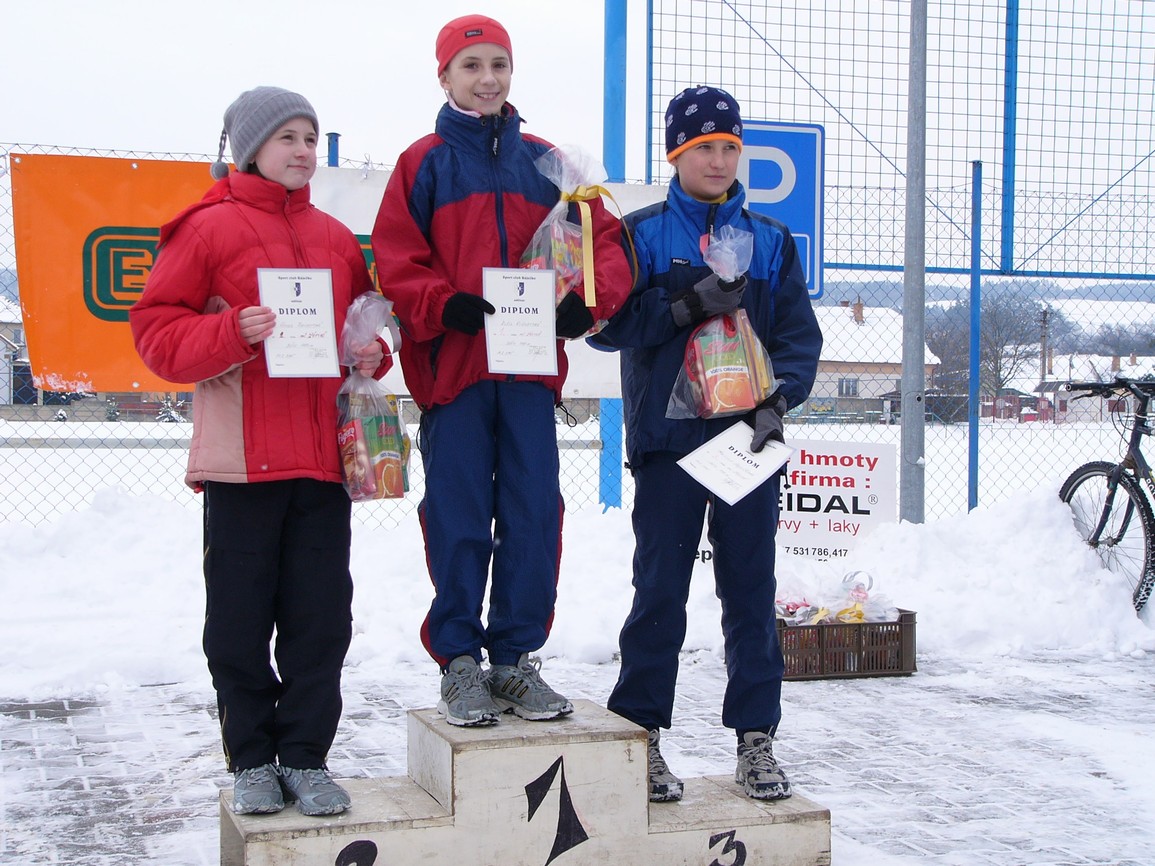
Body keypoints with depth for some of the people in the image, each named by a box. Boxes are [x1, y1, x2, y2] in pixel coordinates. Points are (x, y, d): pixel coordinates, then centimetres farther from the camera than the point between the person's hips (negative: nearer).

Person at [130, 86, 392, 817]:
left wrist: (373, 354, 2)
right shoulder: (209, 228, 1)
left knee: (321, 618, 4)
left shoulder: (337, 239, 15)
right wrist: (233, 333, -19)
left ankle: (305, 756, 14)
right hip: (242, 457, -4)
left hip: (325, 456, 4)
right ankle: (252, 760, 17)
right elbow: (157, 330, -3)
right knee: (241, 618, 4)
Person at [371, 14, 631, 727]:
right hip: (452, 366, -2)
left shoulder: (546, 162, 13)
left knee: (534, 515, 3)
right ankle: (459, 660, 12)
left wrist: (588, 300, -12)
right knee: (459, 520, 1)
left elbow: (602, 238, 7)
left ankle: (518, 656, 15)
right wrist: (444, 306, -19)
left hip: (531, 368, 3)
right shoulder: (424, 163, 6)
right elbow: (397, 260, -2)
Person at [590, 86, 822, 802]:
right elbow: (606, 323, -5)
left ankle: (756, 741, 14)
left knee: (752, 592, 6)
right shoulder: (641, 234, 4)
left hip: (750, 439, 2)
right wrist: (688, 304, -16)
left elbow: (800, 335, 6)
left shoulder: (771, 240, 11)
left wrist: (777, 402, -10)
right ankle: (642, 736, 13)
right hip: (667, 439, -2)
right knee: (661, 593, 2)